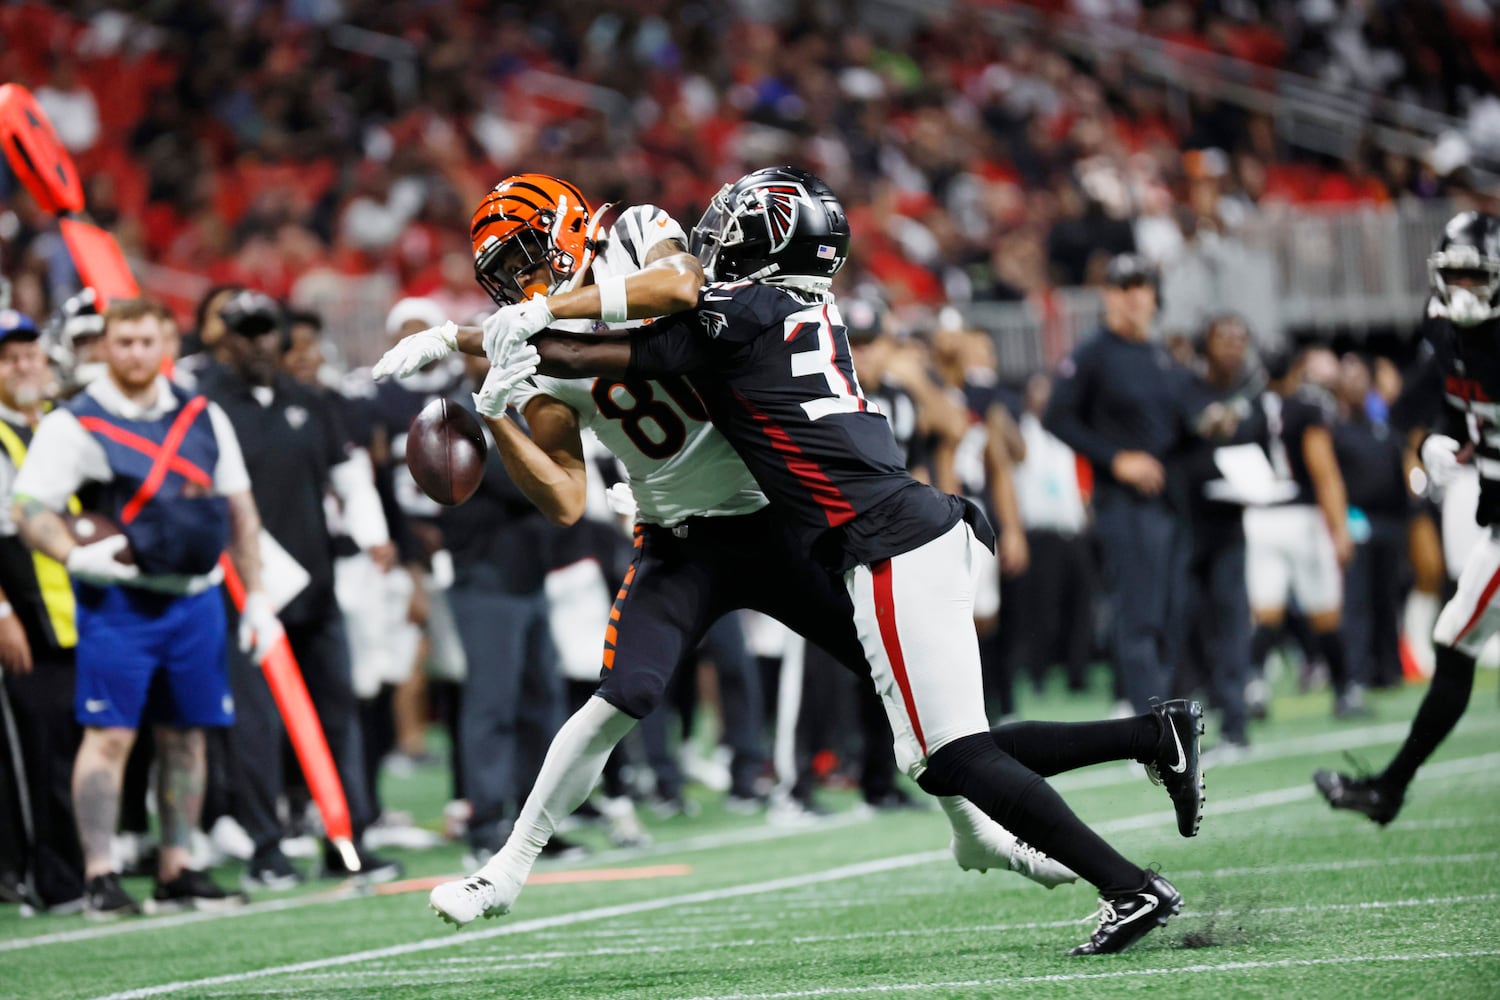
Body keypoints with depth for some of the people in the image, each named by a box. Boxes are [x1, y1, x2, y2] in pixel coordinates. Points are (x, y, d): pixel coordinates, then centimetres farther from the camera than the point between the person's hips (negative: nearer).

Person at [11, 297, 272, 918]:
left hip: (195, 597, 5)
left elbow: (239, 508, 16)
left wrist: (256, 597, 11)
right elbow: (30, 510, -8)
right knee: (110, 734, -9)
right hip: (118, 596, -5)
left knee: (185, 736, 7)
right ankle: (99, 878, -6)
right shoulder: (74, 424, -3)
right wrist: (77, 556, -26)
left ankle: (175, 872, 15)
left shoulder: (203, 418, 11)